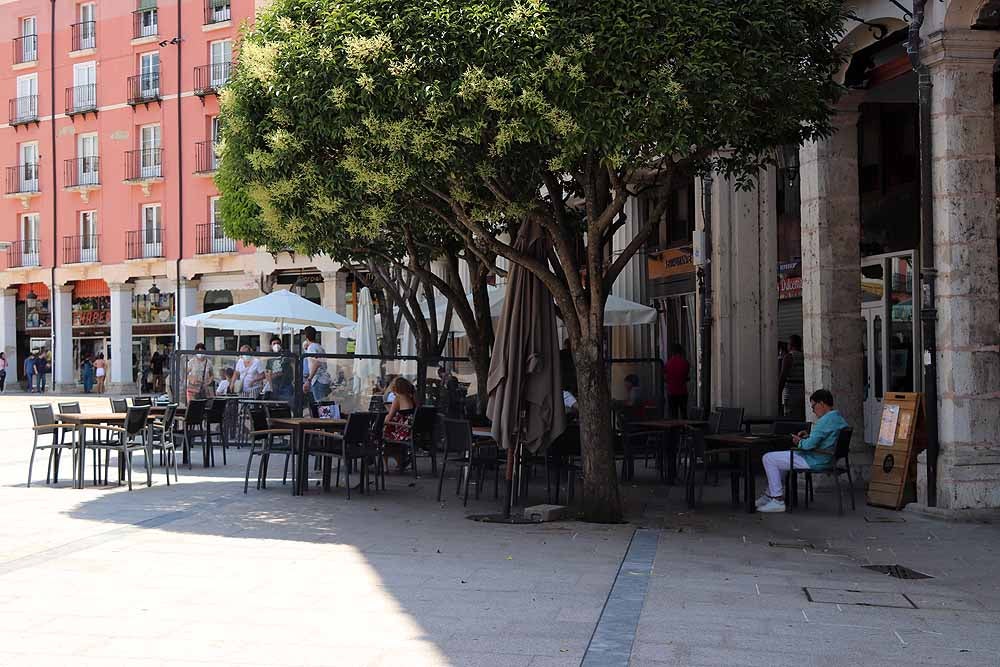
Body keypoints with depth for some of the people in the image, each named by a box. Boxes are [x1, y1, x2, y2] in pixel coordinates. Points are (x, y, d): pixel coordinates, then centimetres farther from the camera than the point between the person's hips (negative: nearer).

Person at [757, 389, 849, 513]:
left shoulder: (826, 420, -23)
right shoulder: (839, 418, 9)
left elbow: (810, 444, -27)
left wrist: (799, 442, -7)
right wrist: (809, 436, 11)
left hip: (813, 461, -11)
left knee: (768, 458, -5)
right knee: (778, 458, 29)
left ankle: (778, 501, -4)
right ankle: (770, 495, 31)